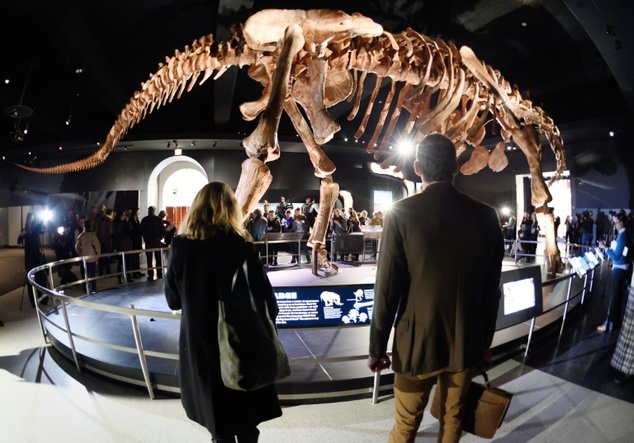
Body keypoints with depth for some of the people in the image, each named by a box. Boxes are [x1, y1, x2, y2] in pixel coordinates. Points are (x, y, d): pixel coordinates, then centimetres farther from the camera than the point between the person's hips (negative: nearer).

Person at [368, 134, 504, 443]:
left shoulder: (402, 214, -17)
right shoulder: (485, 216, -7)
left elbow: (387, 290, -15)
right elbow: (491, 291, 0)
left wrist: (377, 347, -2)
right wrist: (485, 342, 15)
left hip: (417, 343, -3)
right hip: (467, 344, 4)